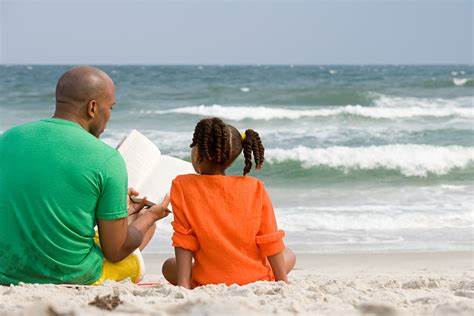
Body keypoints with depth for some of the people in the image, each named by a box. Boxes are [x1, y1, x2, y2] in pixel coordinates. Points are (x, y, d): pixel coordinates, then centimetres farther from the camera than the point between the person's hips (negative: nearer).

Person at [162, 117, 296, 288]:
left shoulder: (182, 186, -9)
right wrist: (282, 280, 7)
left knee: (169, 266, 30)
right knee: (289, 256, 32)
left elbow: (184, 242, -9)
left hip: (209, 281, 0)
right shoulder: (255, 188, -6)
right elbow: (270, 241, -2)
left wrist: (183, 284, -5)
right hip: (256, 279, 1)